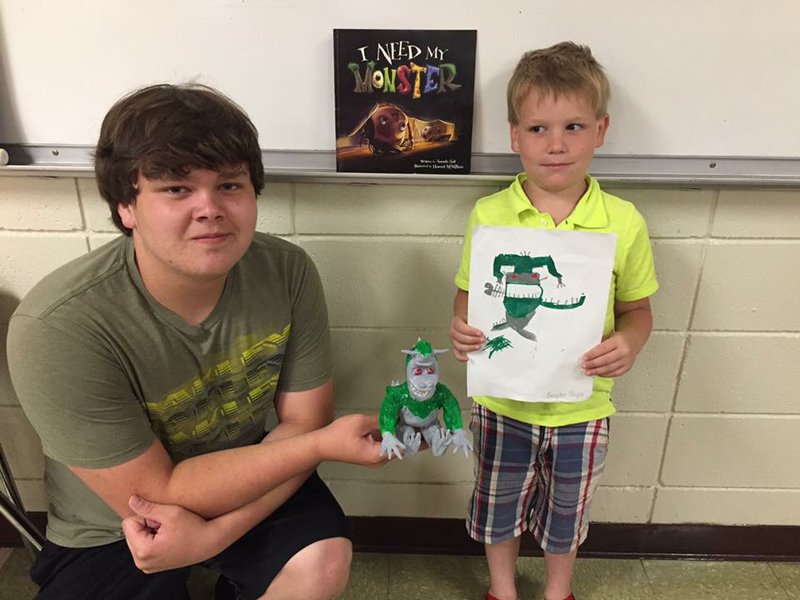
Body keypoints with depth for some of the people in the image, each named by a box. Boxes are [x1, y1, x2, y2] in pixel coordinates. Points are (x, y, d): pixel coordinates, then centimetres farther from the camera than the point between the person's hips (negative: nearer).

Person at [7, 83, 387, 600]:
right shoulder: (58, 329, -29)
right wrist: (324, 443, -27)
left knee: (325, 557, -21)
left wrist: (213, 531, -24)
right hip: (110, 533, -1)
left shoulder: (286, 271, -19)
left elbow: (303, 422, -11)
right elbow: (156, 493, -23)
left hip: (246, 476, 2)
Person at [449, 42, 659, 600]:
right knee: (499, 505, 22)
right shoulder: (489, 215, -11)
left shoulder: (624, 223, -11)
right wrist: (461, 328, -23)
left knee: (567, 511, 24)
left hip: (582, 407, 0)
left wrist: (628, 342, -21)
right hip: (502, 400, 0)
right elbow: (468, 296, -2)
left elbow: (637, 308, 0)